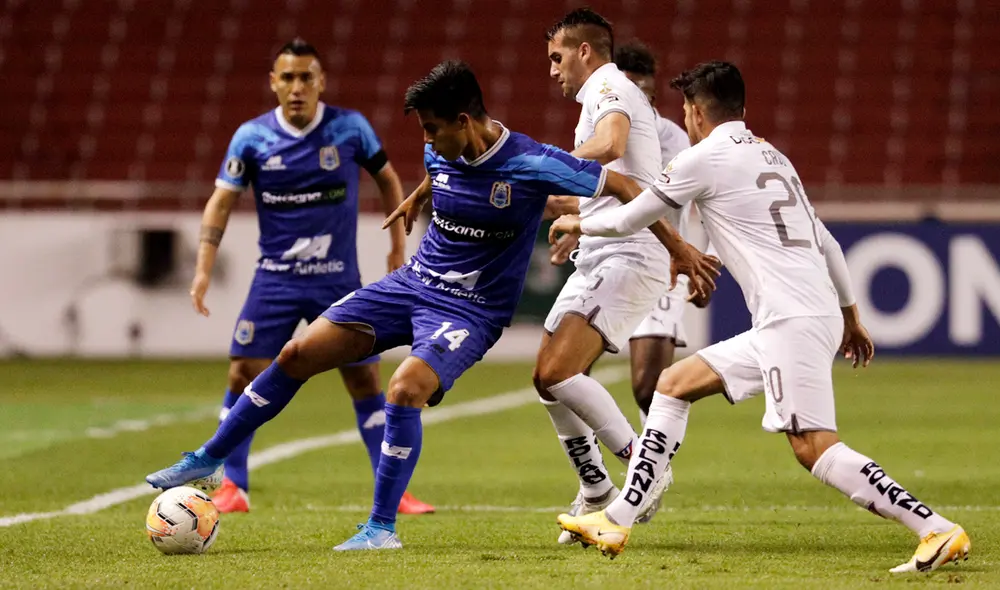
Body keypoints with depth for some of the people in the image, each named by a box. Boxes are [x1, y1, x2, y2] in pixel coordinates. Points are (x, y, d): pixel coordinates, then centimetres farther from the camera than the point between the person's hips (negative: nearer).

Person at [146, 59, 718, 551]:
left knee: (405, 389, -32)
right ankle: (207, 461, 11)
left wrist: (677, 247, -15)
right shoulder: (442, 154, -3)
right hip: (414, 282, 6)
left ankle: (383, 527, -18)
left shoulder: (531, 165, -22)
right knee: (300, 353, -3)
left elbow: (623, 186, -15)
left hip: (472, 309, -6)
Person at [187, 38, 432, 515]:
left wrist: (398, 244, 6)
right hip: (275, 278, 0)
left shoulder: (350, 128, -5)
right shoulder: (252, 136, -5)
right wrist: (204, 269, -11)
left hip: (339, 279, 0)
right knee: (244, 375, -9)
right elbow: (222, 200, -1)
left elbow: (387, 179, 10)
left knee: (366, 382, -1)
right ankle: (233, 488, 2)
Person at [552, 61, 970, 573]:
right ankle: (617, 520, 15)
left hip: (793, 319, -10)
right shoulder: (773, 157, 21)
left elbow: (628, 220, 8)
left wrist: (579, 223, 28)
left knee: (814, 448, -17)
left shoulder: (705, 158, -2)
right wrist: (851, 317, 33)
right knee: (673, 385, 16)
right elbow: (825, 243, 24)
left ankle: (939, 531, -23)